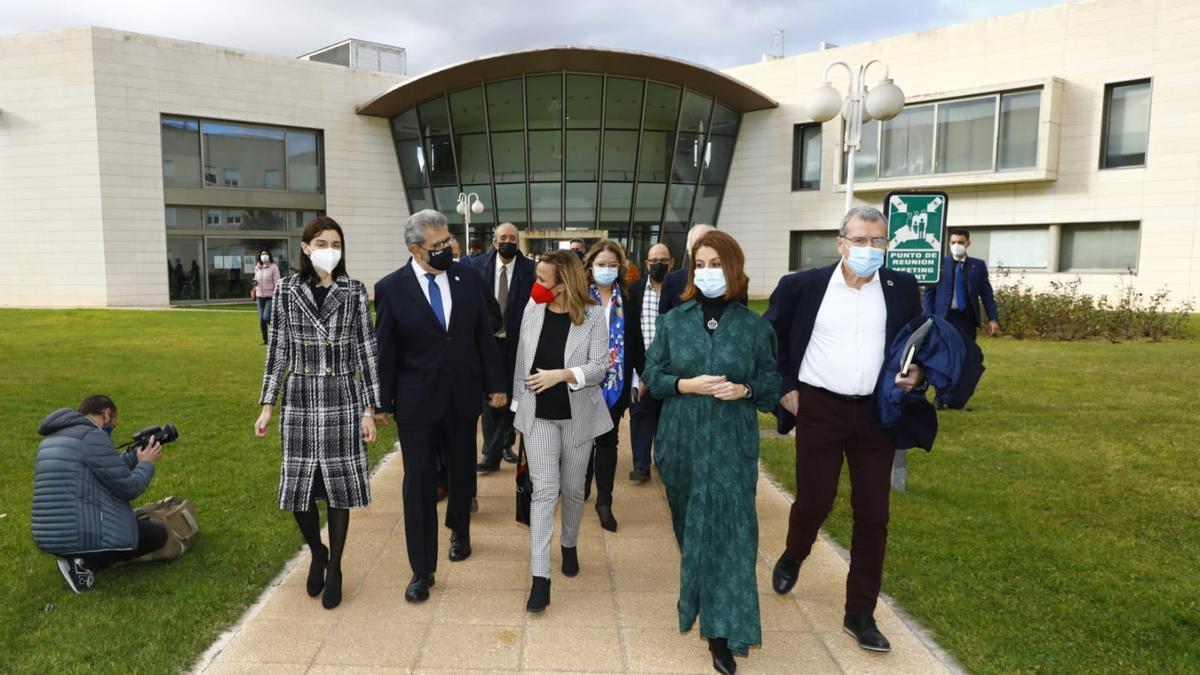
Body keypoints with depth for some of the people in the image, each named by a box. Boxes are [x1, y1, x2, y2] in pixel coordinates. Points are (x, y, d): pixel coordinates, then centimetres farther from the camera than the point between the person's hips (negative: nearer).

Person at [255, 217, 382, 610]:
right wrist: (267, 405, 1)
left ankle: (334, 569, 22)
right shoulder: (286, 291, 2)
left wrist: (370, 410, -3)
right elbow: (277, 350, 5)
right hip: (299, 401, 1)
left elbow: (367, 351, 0)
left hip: (343, 400, -1)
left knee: (339, 486, 5)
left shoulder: (354, 292, 0)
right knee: (300, 487, 5)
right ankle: (317, 553, 33)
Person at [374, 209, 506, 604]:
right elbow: (384, 349, -3)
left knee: (462, 471, 18)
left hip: (463, 395, 3)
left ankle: (459, 531, 46)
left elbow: (484, 335, 3)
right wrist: (382, 402, 0)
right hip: (416, 401, -2)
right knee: (419, 482, 1)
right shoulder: (391, 288, -8)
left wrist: (496, 384, 3)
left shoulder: (468, 278, -1)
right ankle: (422, 570, 13)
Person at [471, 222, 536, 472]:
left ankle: (505, 445, 25)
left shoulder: (530, 269, -5)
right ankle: (492, 454, 11)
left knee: (512, 396, 9)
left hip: (518, 342, -1)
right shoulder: (478, 265, -1)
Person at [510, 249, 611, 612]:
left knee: (572, 488, 14)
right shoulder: (532, 308, -3)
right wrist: (519, 405, 8)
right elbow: (521, 360, 5)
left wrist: (561, 374, -25)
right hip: (538, 415, 1)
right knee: (544, 490, -4)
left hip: (577, 415, -1)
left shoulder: (592, 315, -11)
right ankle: (540, 576, -1)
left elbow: (599, 366, -12)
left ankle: (569, 544, 41)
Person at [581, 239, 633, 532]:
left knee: (608, 440, 6)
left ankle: (604, 501, 14)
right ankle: (583, 485, 36)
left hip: (616, 381, 1)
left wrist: (637, 375, 0)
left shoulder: (627, 299, 2)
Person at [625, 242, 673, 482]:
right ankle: (641, 465, 6)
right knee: (641, 413, 2)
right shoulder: (634, 291, 2)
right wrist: (632, 366, -5)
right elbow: (628, 330, 0)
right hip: (641, 365, 1)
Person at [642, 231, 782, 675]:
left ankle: (721, 632, 2)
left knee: (727, 527, -5)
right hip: (682, 438, 2)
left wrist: (745, 389, -15)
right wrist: (686, 384, -15)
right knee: (689, 523, 16)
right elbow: (653, 374, 2)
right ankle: (696, 593, 42)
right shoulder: (674, 320, 1)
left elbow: (771, 379, 5)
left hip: (731, 442, -2)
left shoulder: (753, 325, -2)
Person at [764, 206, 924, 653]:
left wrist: (917, 372, -7)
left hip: (878, 414, 2)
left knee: (873, 514, 5)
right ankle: (791, 559, 42)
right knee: (813, 502, 7)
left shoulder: (902, 289, 2)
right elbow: (769, 339, 4)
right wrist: (782, 388, -1)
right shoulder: (803, 285, -4)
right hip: (819, 410, -2)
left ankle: (860, 614, 20)